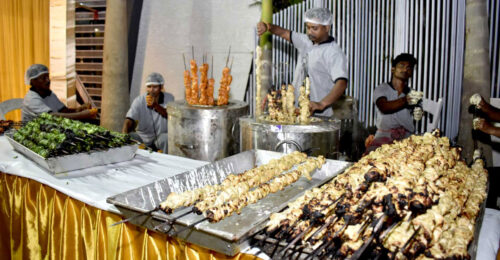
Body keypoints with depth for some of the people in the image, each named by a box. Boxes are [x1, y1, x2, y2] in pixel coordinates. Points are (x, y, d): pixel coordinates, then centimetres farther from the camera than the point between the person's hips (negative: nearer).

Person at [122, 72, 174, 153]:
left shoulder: (169, 98, -6)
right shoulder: (139, 100, -8)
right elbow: (129, 120, -19)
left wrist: (155, 105, -34)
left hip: (161, 135, -1)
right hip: (143, 136, 1)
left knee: (166, 138, -32)